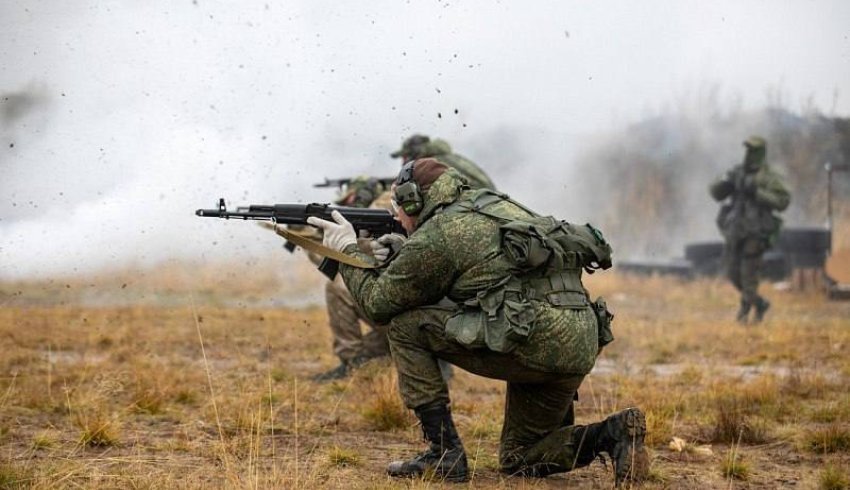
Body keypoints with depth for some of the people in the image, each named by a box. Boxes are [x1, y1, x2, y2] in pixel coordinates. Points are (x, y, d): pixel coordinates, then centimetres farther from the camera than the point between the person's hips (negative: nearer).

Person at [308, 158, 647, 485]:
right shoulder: (490, 204, 23)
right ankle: (611, 434, 0)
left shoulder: (435, 236, -1)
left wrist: (348, 249, 24)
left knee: (406, 327, 5)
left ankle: (443, 453, 2)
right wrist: (396, 253, 32)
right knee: (519, 460, 23)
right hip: (581, 346, 9)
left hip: (534, 341, -9)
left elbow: (377, 303, 9)